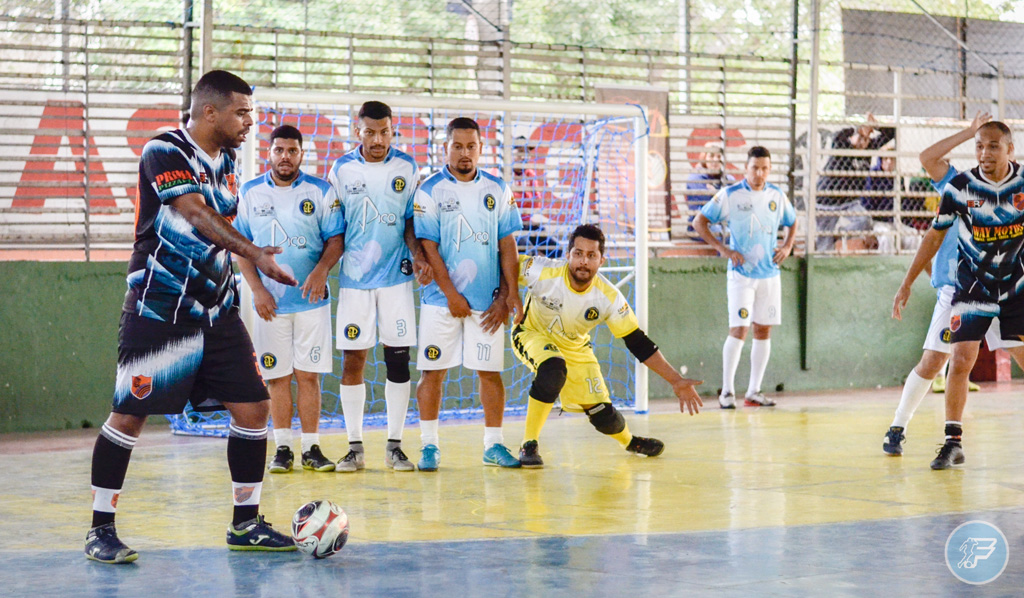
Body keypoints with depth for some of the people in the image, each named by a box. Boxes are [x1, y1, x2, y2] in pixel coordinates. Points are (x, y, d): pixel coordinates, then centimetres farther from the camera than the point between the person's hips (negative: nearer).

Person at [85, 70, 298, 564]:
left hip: (215, 309, 8)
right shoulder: (164, 151, -13)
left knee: (253, 408, 2)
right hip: (158, 312, -8)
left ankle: (245, 524, 14)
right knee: (129, 415, -3)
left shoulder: (225, 160, 12)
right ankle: (101, 531, 8)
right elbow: (197, 216, -26)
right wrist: (256, 254, -36)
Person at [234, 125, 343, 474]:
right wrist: (257, 289, -5)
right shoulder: (250, 193, 4)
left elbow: (335, 239, 1)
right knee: (277, 376, 3)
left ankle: (311, 448, 4)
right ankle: (282, 448, 10)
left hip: (311, 300, -1)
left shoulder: (320, 192, 2)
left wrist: (322, 270, -18)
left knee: (308, 375, -1)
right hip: (269, 302, 1)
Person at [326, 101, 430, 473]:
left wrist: (418, 255, -9)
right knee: (352, 360, -1)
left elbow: (411, 221, 8)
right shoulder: (342, 170, 3)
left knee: (398, 358, 0)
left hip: (396, 276, 0)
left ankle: (394, 445, 8)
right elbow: (334, 230, 7)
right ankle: (354, 446, 8)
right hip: (355, 278, 0)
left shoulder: (407, 168, 4)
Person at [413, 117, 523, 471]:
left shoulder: (497, 190, 7)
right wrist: (452, 295, -11)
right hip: (442, 299, -2)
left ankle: (494, 445, 12)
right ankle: (429, 445, 9)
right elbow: (429, 249, -6)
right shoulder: (430, 192, -2)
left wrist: (508, 295, -1)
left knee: (490, 371, 3)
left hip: (488, 301, 2)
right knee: (432, 371, 0)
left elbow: (508, 246, 7)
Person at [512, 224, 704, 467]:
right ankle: (528, 445, -24)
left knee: (604, 416, 4)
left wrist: (676, 381, -15)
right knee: (553, 371, -37)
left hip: (576, 348, 3)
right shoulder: (544, 272, -30)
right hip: (532, 335, -3)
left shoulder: (609, 298, -23)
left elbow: (638, 343, -14)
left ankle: (629, 441, 42)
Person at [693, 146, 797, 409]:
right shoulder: (730, 195, -6)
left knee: (764, 330, 5)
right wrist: (723, 249, -12)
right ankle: (726, 391, -2)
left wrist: (788, 247, 5)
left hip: (769, 273, 5)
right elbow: (699, 222, -3)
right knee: (738, 330, -11)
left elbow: (792, 222, 23)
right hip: (741, 273, -5)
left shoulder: (777, 196, 6)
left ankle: (754, 391, 13)